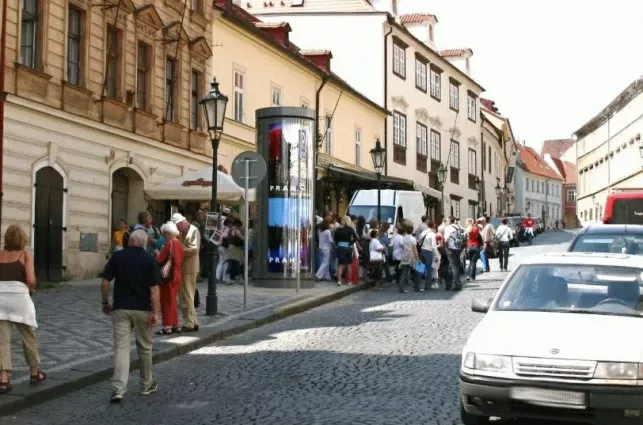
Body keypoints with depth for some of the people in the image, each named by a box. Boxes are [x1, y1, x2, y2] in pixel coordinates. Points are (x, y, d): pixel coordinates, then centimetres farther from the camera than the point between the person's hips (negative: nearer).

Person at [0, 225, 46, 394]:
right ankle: (34, 373, 29)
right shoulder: (26, 255, 0)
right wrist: (32, 289, 9)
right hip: (19, 297, -2)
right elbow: (31, 279, -12)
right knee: (29, 337, 16)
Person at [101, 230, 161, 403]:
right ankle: (147, 385, 28)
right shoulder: (150, 260, -5)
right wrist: (155, 312, -10)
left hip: (120, 308, 1)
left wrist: (105, 302, 13)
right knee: (145, 348, 15)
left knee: (121, 347, -2)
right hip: (143, 310, 0)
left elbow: (105, 282, 1)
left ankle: (118, 389, -14)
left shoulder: (117, 257, 0)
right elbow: (154, 288, -11)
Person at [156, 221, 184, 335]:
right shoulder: (179, 244, 8)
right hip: (177, 276, 8)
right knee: (172, 301, 16)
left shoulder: (169, 244, -18)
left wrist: (158, 254, 2)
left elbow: (160, 260, -18)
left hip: (169, 276, -8)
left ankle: (167, 326, 1)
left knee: (167, 301, -1)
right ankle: (175, 325, 20)